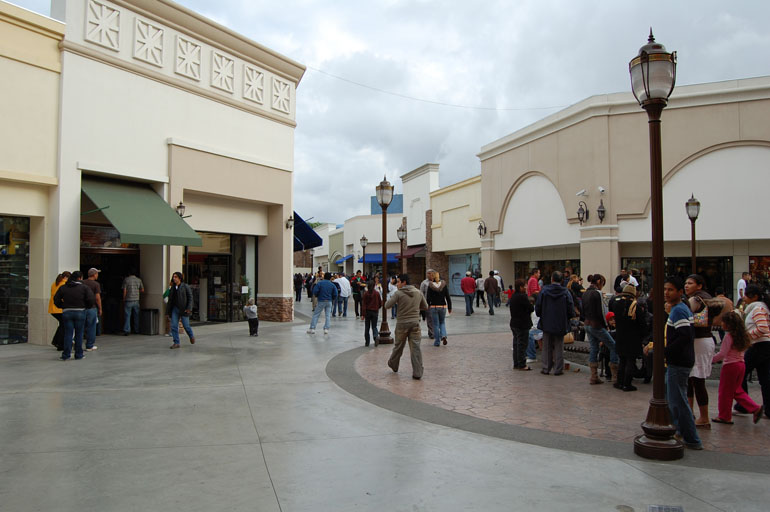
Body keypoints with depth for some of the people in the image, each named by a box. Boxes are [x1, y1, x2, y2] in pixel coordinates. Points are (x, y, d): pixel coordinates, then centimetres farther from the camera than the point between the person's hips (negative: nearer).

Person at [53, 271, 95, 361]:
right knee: (79, 334, 6)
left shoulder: (63, 288, 6)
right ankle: (79, 354, 10)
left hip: (67, 312, 2)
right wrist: (88, 306, 6)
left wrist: (62, 306, 16)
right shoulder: (84, 288, -3)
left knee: (68, 333, 5)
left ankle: (66, 355, 0)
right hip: (80, 312, -2)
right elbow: (90, 299, -12)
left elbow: (56, 299, 4)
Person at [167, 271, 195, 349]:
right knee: (174, 326, -6)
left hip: (184, 309, -4)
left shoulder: (185, 286, -4)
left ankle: (191, 336, 31)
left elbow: (190, 297, -7)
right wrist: (167, 312, 10)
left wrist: (189, 308, -19)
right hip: (175, 309, 5)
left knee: (186, 325, 2)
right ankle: (176, 343, -2)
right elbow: (170, 300, 13)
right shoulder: (173, 288, 12)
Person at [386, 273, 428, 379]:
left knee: (398, 346, 16)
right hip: (415, 323, 2)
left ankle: (393, 365, 37)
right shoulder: (418, 293, 5)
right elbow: (425, 307, 14)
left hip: (402, 324, -2)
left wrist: (393, 300, 9)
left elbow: (387, 306, -10)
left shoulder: (398, 293, -9)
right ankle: (417, 373, 0)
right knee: (416, 348, 2)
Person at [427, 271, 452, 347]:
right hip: (443, 306, 2)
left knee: (436, 324, 7)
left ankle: (437, 342, 9)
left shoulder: (430, 286, -6)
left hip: (433, 307, -2)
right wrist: (449, 308, 6)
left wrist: (428, 306, 9)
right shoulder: (444, 285, -2)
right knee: (442, 322, 19)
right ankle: (443, 335, -6)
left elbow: (428, 298, -6)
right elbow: (448, 297, -1)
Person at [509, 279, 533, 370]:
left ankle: (516, 364, 20)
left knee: (516, 344, 14)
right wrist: (531, 305, 4)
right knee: (522, 345, -1)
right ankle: (522, 365, 4)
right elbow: (531, 308, -15)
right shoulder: (522, 297, -20)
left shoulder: (513, 296, 9)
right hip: (522, 324, -9)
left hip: (514, 324, 9)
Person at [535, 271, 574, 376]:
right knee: (559, 347, 9)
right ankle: (558, 369, 11)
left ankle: (546, 368, 14)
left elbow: (537, 308, -6)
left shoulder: (544, 290, -8)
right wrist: (566, 318, 12)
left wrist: (542, 316, 13)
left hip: (546, 324, 0)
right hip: (561, 324, 0)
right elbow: (571, 310, -8)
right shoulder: (566, 293, -9)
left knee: (547, 347, 11)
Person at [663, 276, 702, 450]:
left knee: (677, 400, -3)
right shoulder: (684, 308, 12)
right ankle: (678, 429, 34)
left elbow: (685, 336, -27)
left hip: (678, 363, -10)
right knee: (671, 396, 22)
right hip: (680, 361, 10)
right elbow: (690, 334, 19)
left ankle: (692, 440, 4)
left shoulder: (678, 310, -17)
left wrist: (665, 352, -21)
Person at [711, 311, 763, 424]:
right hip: (741, 364, 8)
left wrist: (711, 360, -7)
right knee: (737, 390, 19)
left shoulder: (728, 335, -16)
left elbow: (722, 353, -18)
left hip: (730, 365, -8)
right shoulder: (741, 335, 8)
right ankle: (756, 408, 8)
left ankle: (724, 416, 11)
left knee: (725, 392, 4)